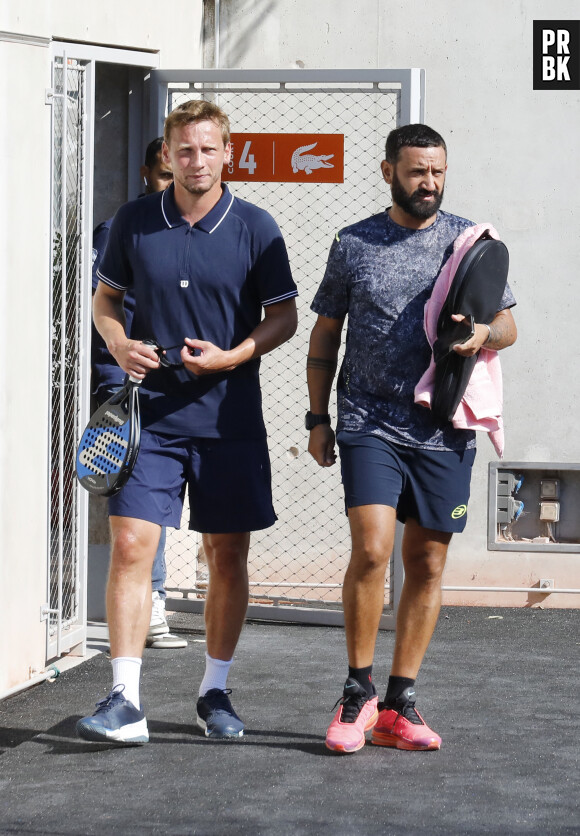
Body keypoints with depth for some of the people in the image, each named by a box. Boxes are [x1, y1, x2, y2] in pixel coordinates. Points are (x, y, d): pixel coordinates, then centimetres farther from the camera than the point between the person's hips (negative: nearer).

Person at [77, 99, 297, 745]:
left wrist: (231, 357, -13)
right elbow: (105, 297, 15)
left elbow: (283, 317, 4)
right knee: (130, 545, -11)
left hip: (228, 416, 0)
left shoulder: (254, 228, -1)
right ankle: (125, 700, -11)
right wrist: (119, 344, -6)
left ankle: (215, 693, 22)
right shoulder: (135, 222, 3)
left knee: (227, 555, 6)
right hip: (151, 411, 0)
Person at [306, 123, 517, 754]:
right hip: (368, 424, -2)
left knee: (426, 564, 4)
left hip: (443, 430, 2)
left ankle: (398, 706, 13)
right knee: (370, 549, -16)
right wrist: (318, 418, 7)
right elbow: (325, 335, 14)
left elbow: (507, 324, 11)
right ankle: (358, 693, -1)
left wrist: (483, 334, -12)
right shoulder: (353, 245, 7)